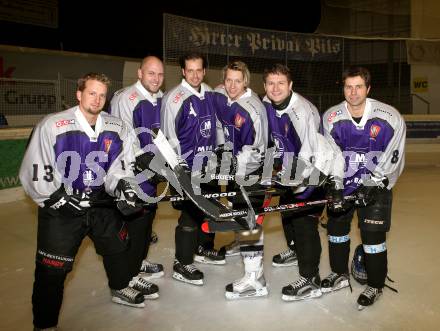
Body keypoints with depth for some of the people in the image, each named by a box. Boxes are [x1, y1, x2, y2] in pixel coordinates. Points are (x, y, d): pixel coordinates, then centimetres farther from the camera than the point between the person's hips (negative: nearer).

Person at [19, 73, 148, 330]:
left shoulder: (117, 128, -2)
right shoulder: (52, 125, -14)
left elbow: (121, 166, 4)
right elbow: (35, 172, -12)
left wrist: (123, 186, -14)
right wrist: (57, 198, -17)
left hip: (102, 202, 5)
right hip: (60, 206, -4)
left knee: (117, 246, 20)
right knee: (53, 269, -2)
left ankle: (121, 289, 49)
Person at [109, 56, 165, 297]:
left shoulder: (161, 98, 11)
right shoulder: (126, 98, -16)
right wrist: (141, 158, -24)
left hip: (152, 168, 9)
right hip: (132, 170, -9)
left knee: (149, 213, 17)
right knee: (136, 219, -7)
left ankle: (140, 261, 36)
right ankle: (130, 276, 6)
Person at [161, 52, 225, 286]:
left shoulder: (210, 94, 6)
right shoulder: (174, 98, -14)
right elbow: (168, 136, -13)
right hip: (186, 168, -7)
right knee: (191, 213, -6)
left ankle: (204, 248, 38)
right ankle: (182, 264, 9)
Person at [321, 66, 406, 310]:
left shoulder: (389, 117, -16)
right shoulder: (331, 117, -9)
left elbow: (394, 157, -12)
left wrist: (375, 184, -16)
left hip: (376, 184, -3)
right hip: (343, 182, 3)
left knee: (373, 234, -5)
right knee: (336, 226, 10)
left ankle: (375, 286, 18)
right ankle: (340, 274, 33)